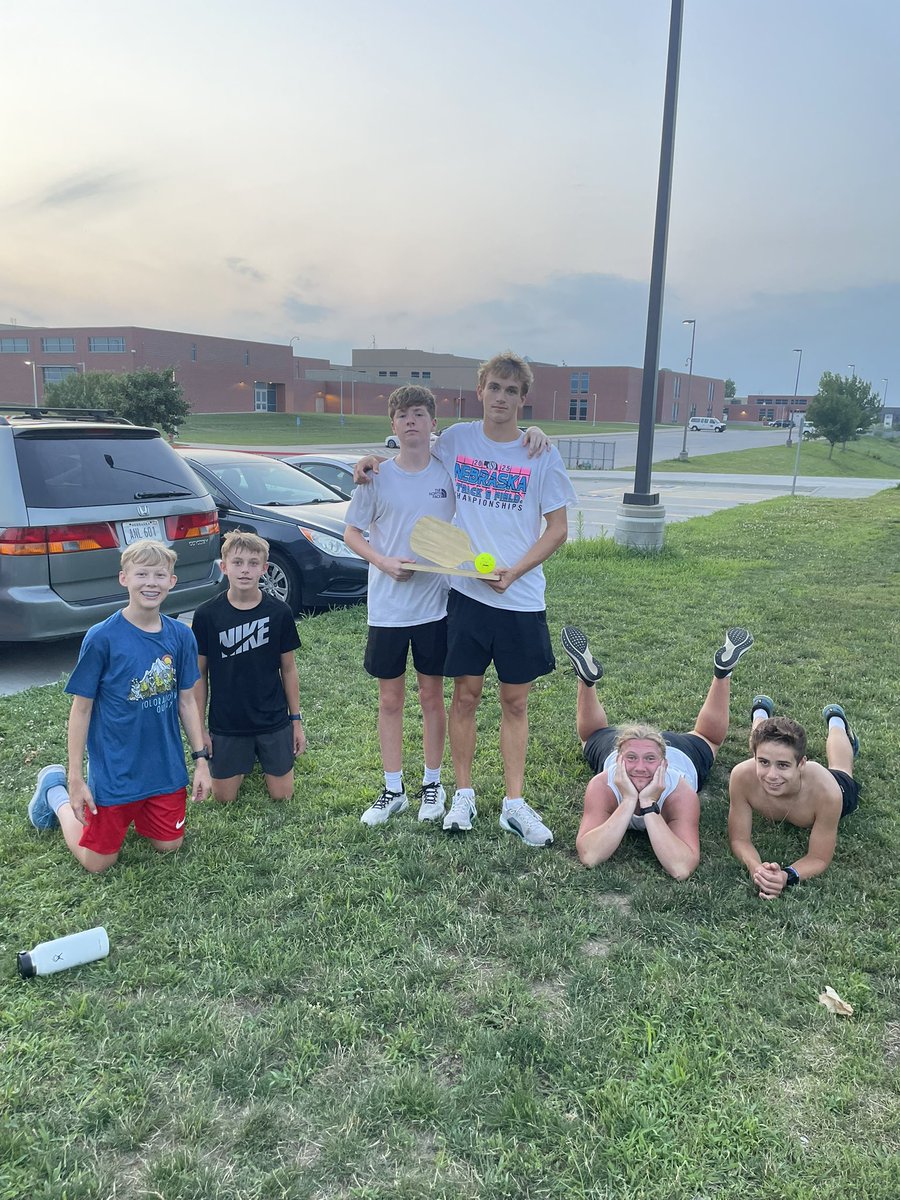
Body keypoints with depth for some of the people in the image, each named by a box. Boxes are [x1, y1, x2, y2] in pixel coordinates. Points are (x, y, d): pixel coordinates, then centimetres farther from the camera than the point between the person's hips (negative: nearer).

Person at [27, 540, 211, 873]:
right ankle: (55, 791, 30)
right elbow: (81, 709, -11)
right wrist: (75, 779, -10)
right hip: (114, 771, -4)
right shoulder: (101, 637, -17)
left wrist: (201, 759, 3)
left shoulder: (181, 636, -5)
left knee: (169, 844, 15)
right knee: (98, 861, 9)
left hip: (166, 768, 4)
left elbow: (186, 701, 4)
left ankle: (133, 812, 39)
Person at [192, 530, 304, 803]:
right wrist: (199, 727, -1)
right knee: (224, 796, 6)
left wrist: (296, 720, 3)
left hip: (273, 719, 0)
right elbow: (199, 673, -2)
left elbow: (288, 669, 1)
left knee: (282, 795, 6)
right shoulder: (207, 615, -10)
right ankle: (246, 760, 35)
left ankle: (260, 752, 34)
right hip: (226, 723, 0)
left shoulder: (279, 613, -9)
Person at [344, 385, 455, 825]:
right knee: (390, 699, 9)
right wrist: (385, 563, -13)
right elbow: (352, 533, 3)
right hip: (387, 608, 0)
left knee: (431, 696, 11)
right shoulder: (377, 477, -3)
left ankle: (432, 784, 28)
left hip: (435, 604, 0)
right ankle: (393, 790, 23)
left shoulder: (450, 473, -1)